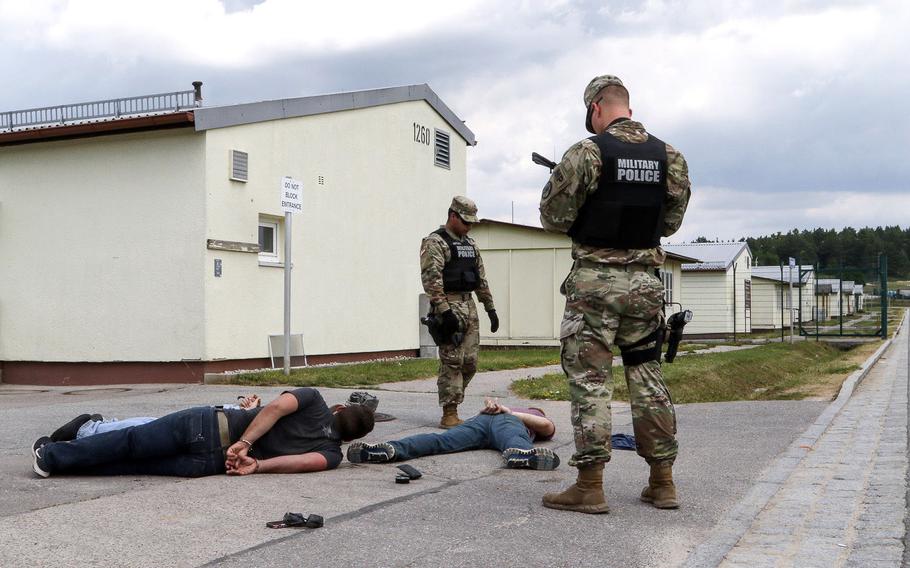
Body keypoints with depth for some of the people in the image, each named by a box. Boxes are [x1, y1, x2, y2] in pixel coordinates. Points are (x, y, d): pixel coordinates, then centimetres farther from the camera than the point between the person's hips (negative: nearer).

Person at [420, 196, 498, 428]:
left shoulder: (470, 244, 18)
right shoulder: (435, 242, -7)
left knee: (469, 362, 6)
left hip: (469, 307, 8)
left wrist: (490, 308, 17)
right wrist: (445, 311, -24)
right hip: (449, 307, -8)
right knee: (452, 362, -7)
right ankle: (449, 414, -3)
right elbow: (431, 279, -17)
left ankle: (451, 402, 19)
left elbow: (481, 279, 22)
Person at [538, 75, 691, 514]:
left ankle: (590, 486, 1)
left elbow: (554, 217, -7)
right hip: (645, 282, 5)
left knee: (590, 379, 0)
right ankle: (662, 481, 17)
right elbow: (670, 221, 13)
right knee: (647, 375, 12)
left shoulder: (587, 153, -10)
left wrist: (559, 182, 13)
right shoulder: (669, 156, 6)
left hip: (595, 282, -5)